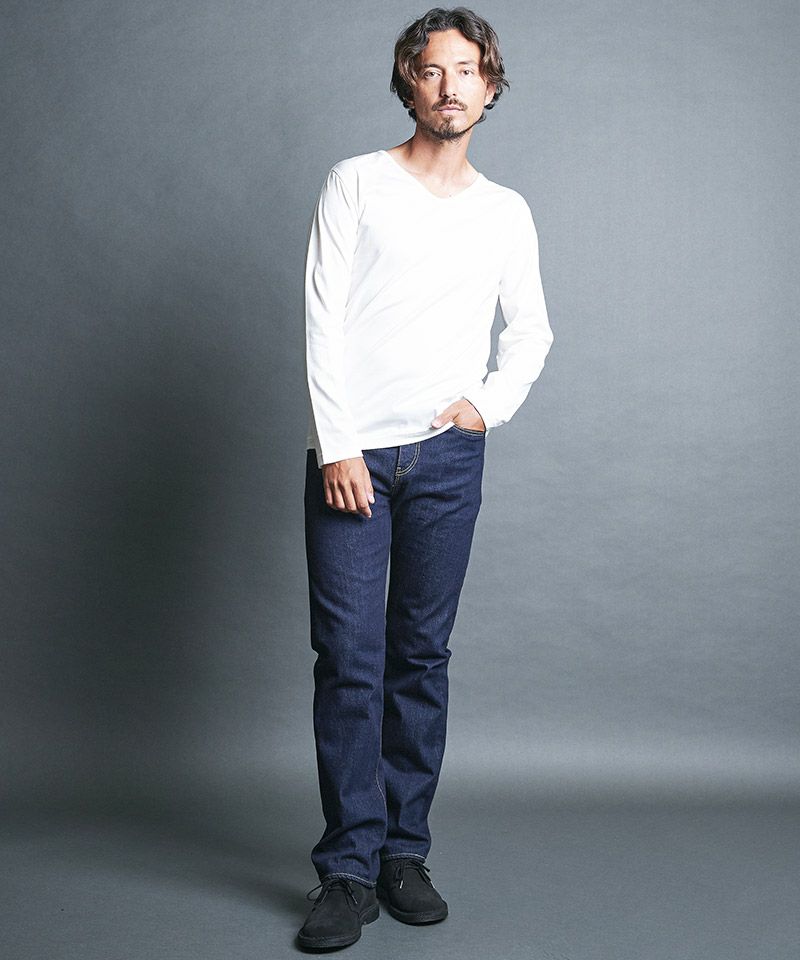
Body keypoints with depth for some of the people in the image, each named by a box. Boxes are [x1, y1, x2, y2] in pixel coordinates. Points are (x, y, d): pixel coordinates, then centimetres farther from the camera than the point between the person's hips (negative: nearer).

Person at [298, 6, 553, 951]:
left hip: (447, 456, 3)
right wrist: (337, 445, -10)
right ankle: (349, 870, 4)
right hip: (351, 454, -2)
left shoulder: (506, 213, 13)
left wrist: (492, 402, 5)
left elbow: (531, 329, 23)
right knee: (349, 660, -4)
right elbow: (323, 321, -3)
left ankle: (404, 853, 15)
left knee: (422, 656, 5)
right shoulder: (356, 182, 4)